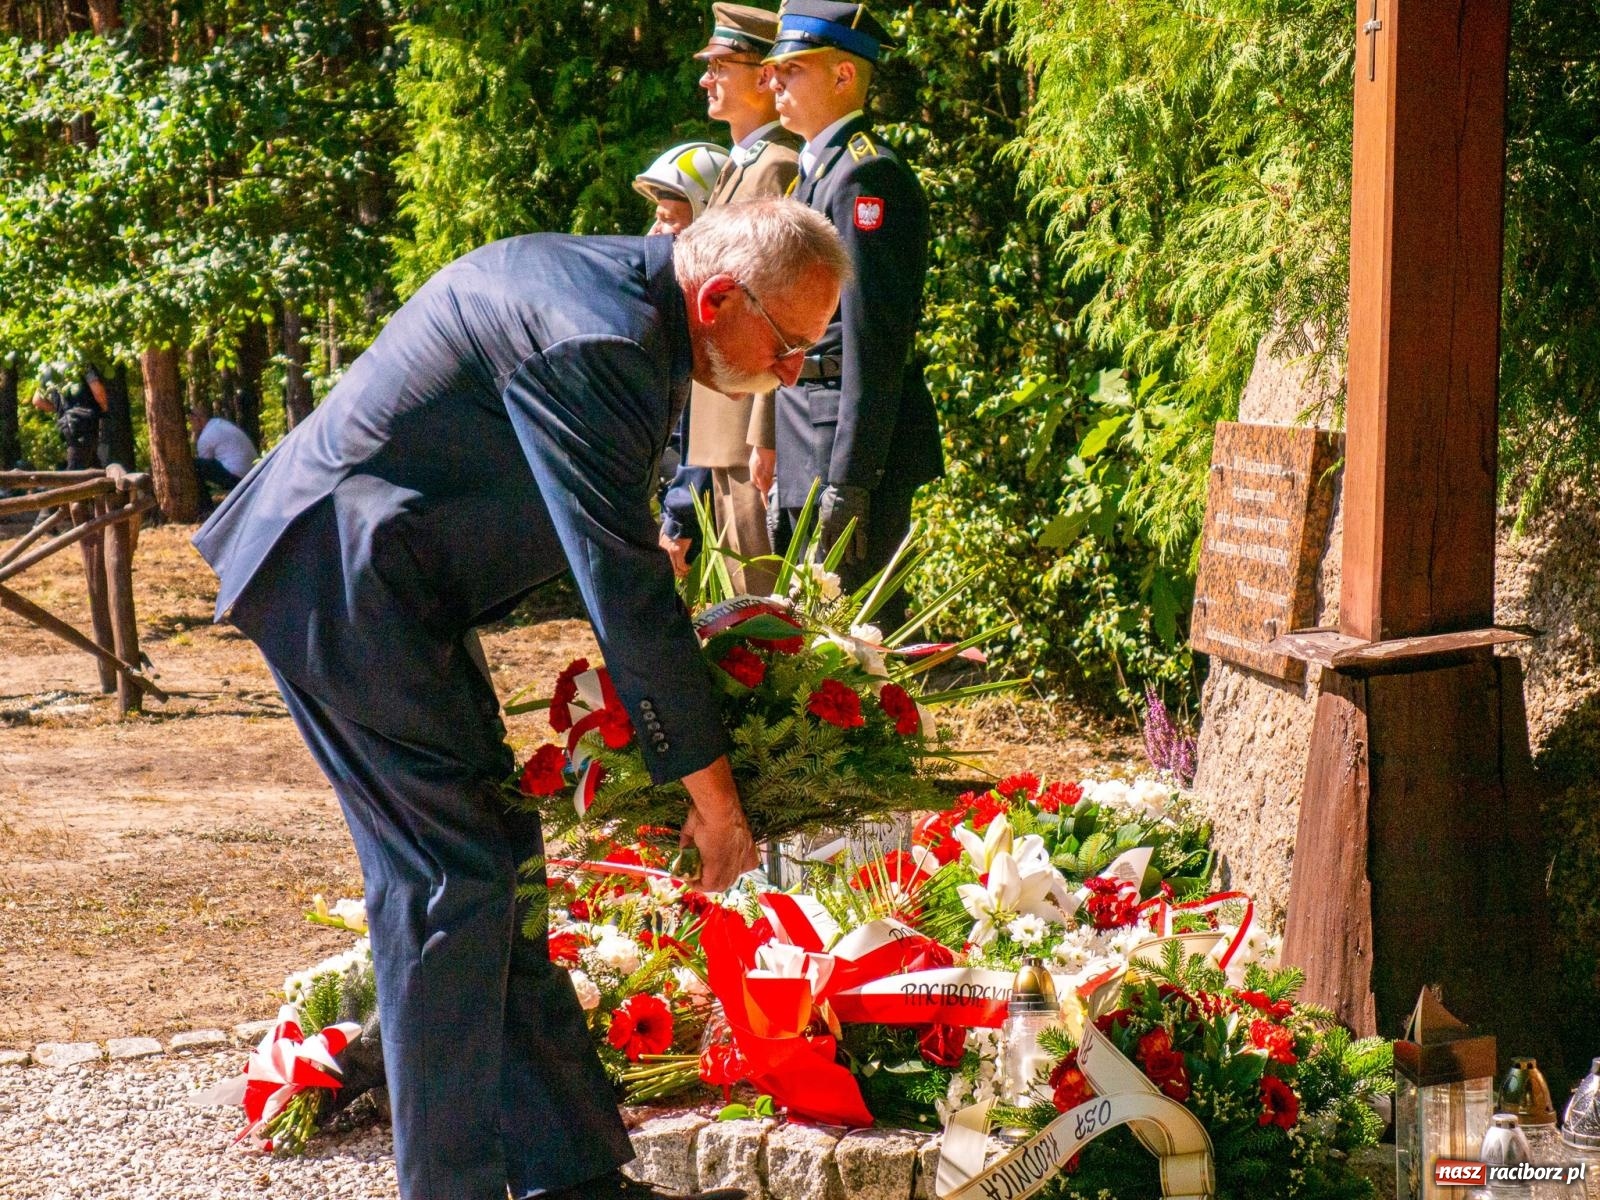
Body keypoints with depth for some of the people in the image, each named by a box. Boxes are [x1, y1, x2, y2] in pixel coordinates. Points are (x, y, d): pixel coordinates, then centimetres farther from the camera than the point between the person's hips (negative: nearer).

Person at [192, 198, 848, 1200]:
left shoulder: (624, 282, 7)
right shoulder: (600, 347, -25)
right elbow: (627, 588, -24)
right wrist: (711, 790, -17)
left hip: (389, 584, 11)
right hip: (346, 586, -11)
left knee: (499, 860, 11)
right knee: (453, 877, -9)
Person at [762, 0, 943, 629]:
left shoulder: (867, 175, -14)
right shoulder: (816, 169, 18)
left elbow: (875, 340, -19)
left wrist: (847, 482, -22)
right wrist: (781, 463, 21)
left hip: (856, 436, -10)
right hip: (806, 438, 10)